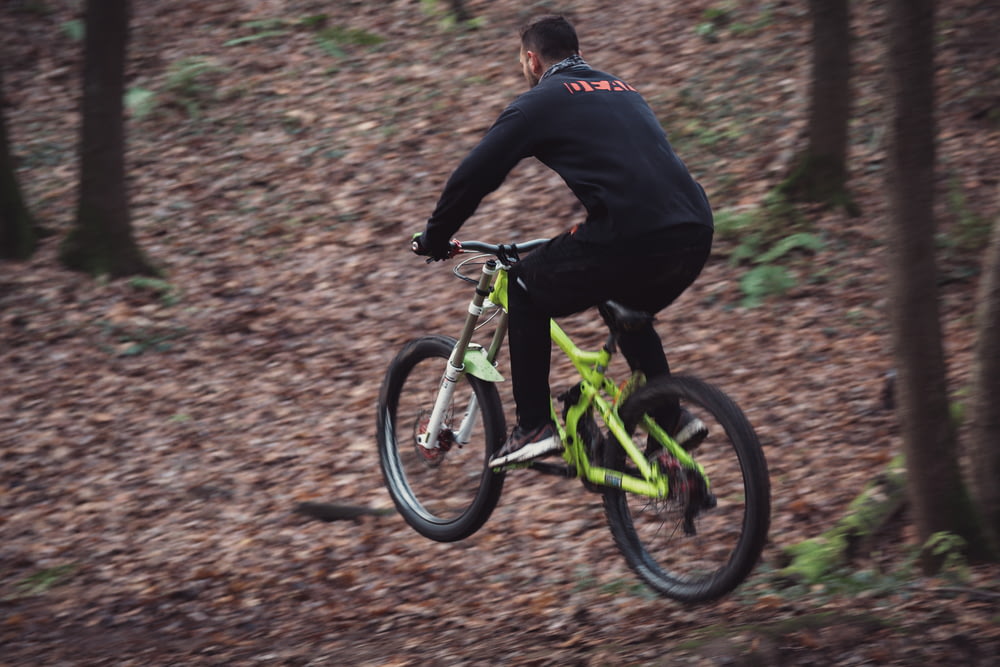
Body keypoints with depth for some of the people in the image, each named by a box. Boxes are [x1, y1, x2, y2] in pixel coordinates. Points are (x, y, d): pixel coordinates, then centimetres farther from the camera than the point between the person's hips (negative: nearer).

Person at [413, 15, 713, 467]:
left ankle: (534, 426, 12)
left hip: (631, 240, -7)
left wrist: (434, 238, 22)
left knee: (526, 290, 16)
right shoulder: (623, 91, 29)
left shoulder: (540, 102, 9)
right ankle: (671, 418, 24)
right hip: (695, 235, 7)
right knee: (629, 310, 36)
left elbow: (474, 176, 6)